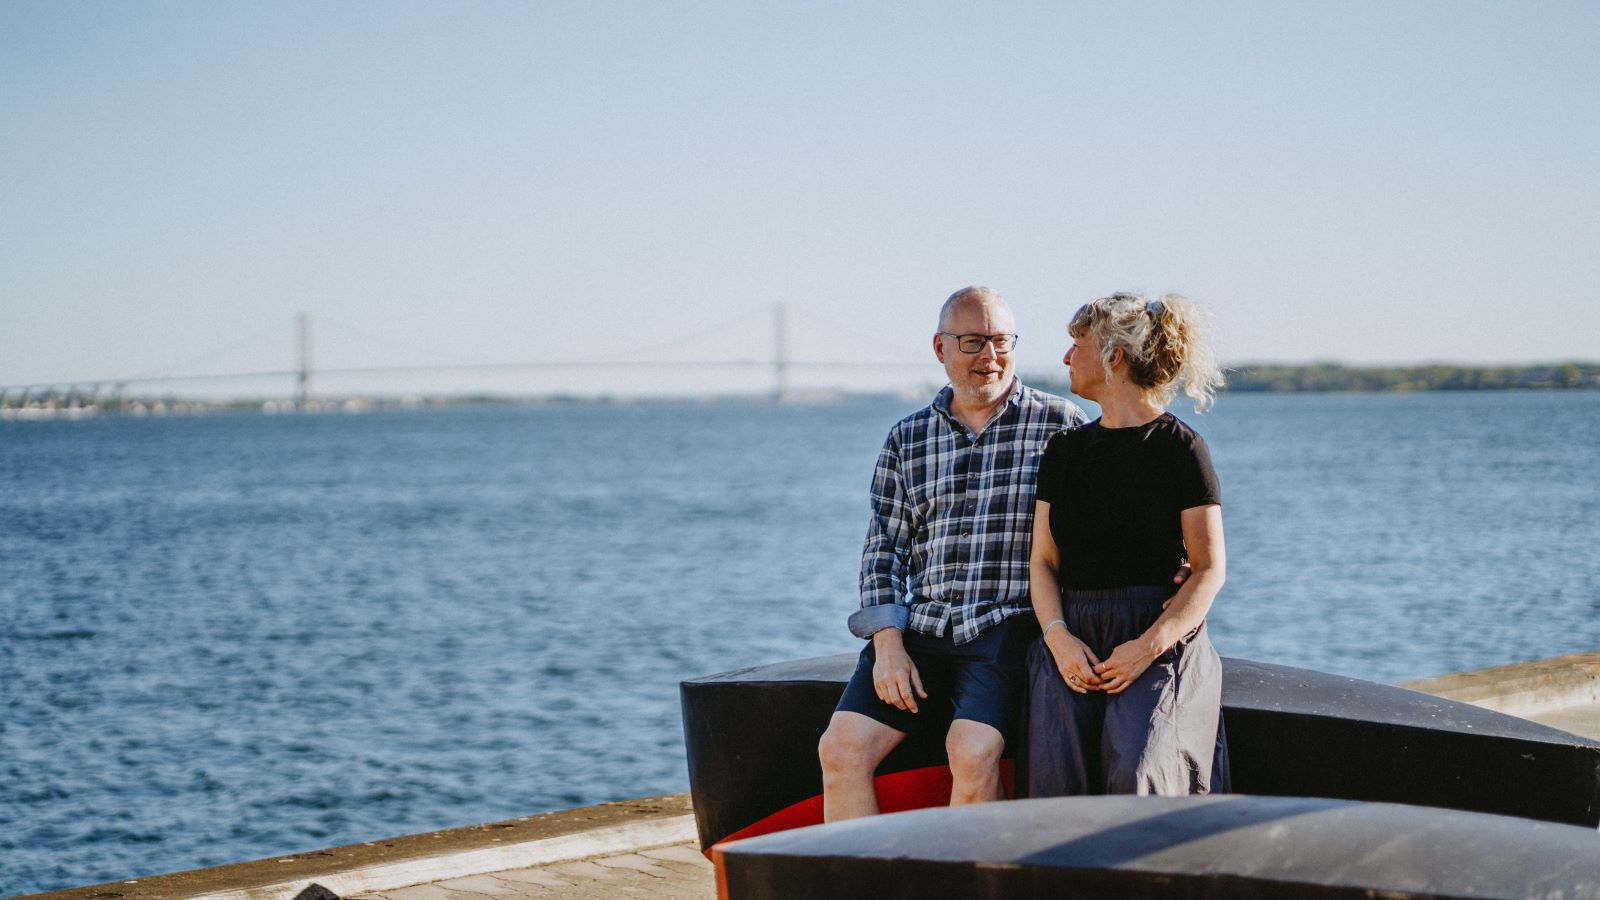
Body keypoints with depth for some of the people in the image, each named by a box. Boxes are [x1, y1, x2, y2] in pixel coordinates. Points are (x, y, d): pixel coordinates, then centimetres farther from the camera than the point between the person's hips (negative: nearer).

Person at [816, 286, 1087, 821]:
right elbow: (884, 549, 13)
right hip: (919, 629, 4)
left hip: (1009, 623, -4)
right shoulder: (907, 439, 15)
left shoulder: (1062, 425, 5)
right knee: (842, 748, -14)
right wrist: (888, 647, 0)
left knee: (973, 753, -27)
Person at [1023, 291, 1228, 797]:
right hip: (1073, 638, 4)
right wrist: (1058, 637, -6)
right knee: (1054, 780, -19)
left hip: (1161, 641, -4)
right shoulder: (1065, 450, 17)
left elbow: (1210, 569, -1)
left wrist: (1149, 646, -14)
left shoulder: (1178, 447, 1)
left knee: (1134, 773, -28)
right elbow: (1043, 562, 13)